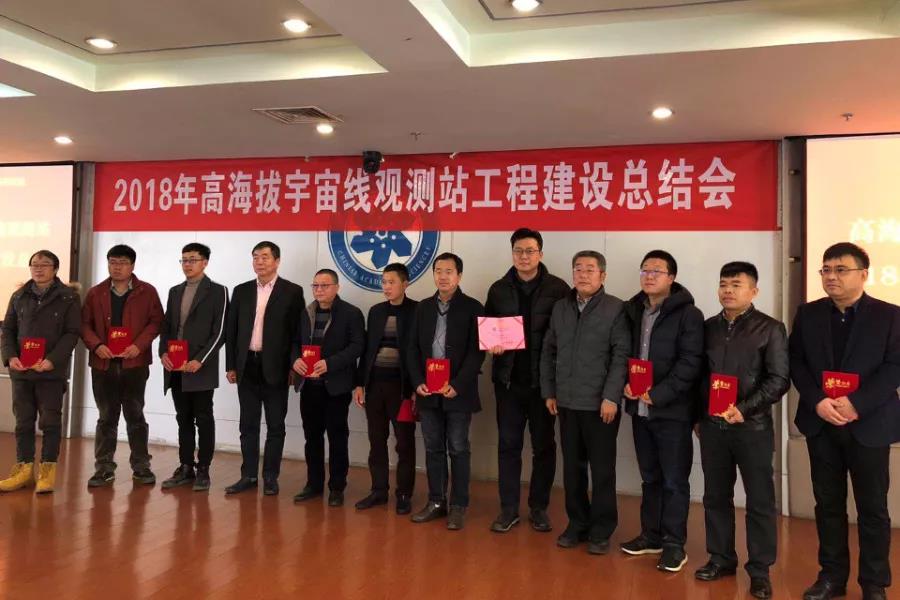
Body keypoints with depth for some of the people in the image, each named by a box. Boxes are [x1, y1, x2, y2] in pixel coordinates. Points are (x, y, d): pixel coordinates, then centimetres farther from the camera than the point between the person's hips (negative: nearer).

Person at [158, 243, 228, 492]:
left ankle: (203, 470, 9)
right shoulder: (175, 291, 16)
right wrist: (164, 353, -2)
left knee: (204, 420, 2)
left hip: (201, 368, -5)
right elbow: (166, 327, 16)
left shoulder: (217, 291, -2)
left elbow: (219, 332, -8)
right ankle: (186, 468, 18)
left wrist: (199, 360, -16)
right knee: (183, 420, 11)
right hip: (176, 368, 5)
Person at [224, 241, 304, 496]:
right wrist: (230, 365, 4)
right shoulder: (241, 291, 9)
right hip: (247, 366, 3)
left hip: (275, 368, -3)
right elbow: (231, 330, 9)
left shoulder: (292, 291, -2)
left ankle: (270, 477, 16)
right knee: (248, 425, 10)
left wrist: (294, 366, -8)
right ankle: (249, 475, 19)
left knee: (275, 425, 5)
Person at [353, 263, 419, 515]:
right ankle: (379, 489, 21)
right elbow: (367, 349, 13)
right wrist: (359, 383, 8)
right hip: (375, 383, 5)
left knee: (405, 442, 3)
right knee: (377, 440, 10)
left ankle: (404, 494, 13)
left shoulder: (417, 311, -4)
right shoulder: (375, 311, 11)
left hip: (402, 385, -5)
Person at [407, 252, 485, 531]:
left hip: (458, 392, -4)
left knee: (458, 450, 3)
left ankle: (458, 506, 13)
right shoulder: (423, 308, 10)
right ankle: (436, 502, 22)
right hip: (428, 392, 4)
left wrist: (457, 385, -17)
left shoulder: (473, 308, -4)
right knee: (433, 449, 11)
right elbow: (413, 349, 9)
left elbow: (477, 352, -8)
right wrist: (418, 382, -4)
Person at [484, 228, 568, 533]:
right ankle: (508, 508, 19)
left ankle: (539, 507, 23)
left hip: (544, 380, -2)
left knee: (544, 445, 9)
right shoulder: (499, 289, 7)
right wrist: (492, 343, -9)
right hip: (508, 379, 2)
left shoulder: (557, 288, -4)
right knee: (508, 444, 8)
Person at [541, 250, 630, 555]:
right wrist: (549, 392, 9)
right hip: (567, 403, 5)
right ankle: (577, 524, 26)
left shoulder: (616, 309, -6)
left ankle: (601, 531, 18)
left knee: (602, 470, 5)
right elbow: (548, 352, 12)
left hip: (600, 404, -4)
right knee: (572, 468, 12)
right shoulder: (560, 308, 9)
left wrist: (611, 397, -16)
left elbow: (621, 357, -11)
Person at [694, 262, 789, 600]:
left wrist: (744, 409, -17)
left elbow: (779, 380, -8)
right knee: (716, 496, 12)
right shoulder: (708, 327, 8)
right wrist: (698, 415, 11)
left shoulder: (770, 328, -3)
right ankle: (721, 558, 26)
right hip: (712, 425, 4)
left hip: (753, 426, -3)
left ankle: (760, 571, 17)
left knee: (759, 501, 5)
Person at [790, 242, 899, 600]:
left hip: (869, 425, -3)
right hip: (821, 424, 3)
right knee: (828, 503, 11)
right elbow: (796, 363, 3)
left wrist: (857, 404, -20)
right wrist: (817, 402, -13)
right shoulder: (808, 314, 6)